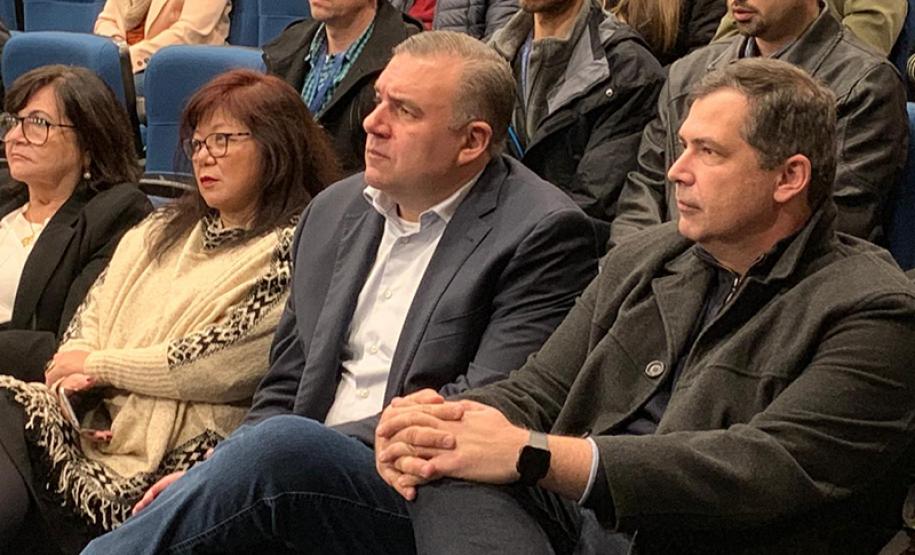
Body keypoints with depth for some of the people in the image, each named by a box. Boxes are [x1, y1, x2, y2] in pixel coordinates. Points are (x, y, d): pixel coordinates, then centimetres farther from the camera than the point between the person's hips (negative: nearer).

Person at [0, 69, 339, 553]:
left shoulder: (294, 249, -1)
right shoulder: (163, 230, 23)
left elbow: (222, 365, -10)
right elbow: (90, 318, 18)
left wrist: (99, 364, -1)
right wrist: (75, 378, -5)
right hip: (88, 422, 6)